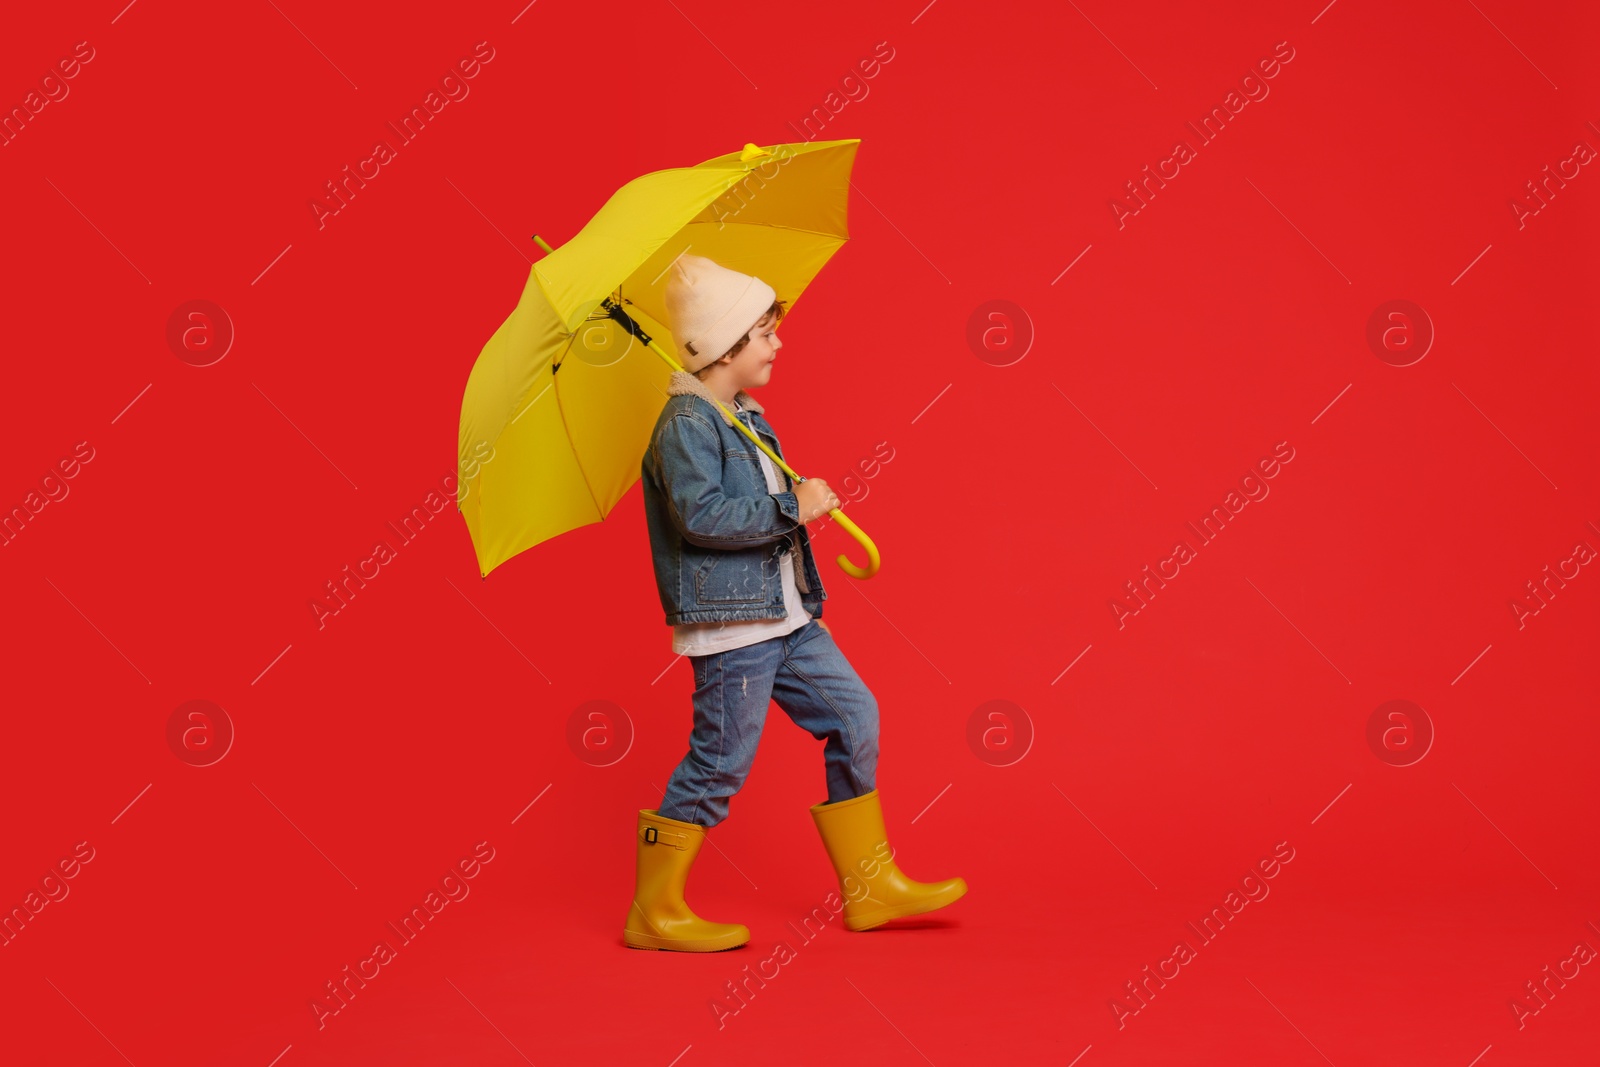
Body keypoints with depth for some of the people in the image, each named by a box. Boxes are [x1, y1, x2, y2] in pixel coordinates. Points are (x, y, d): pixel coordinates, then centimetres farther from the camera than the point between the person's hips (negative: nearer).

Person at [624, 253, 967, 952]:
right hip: (729, 621, -10)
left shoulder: (746, 418, 16)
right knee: (721, 759, -4)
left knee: (854, 717, 9)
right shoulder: (685, 424, -14)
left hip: (785, 615, 10)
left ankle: (869, 884, 19)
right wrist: (792, 507, -21)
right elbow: (701, 516, -27)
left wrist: (801, 498, 11)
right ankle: (654, 913, 11)